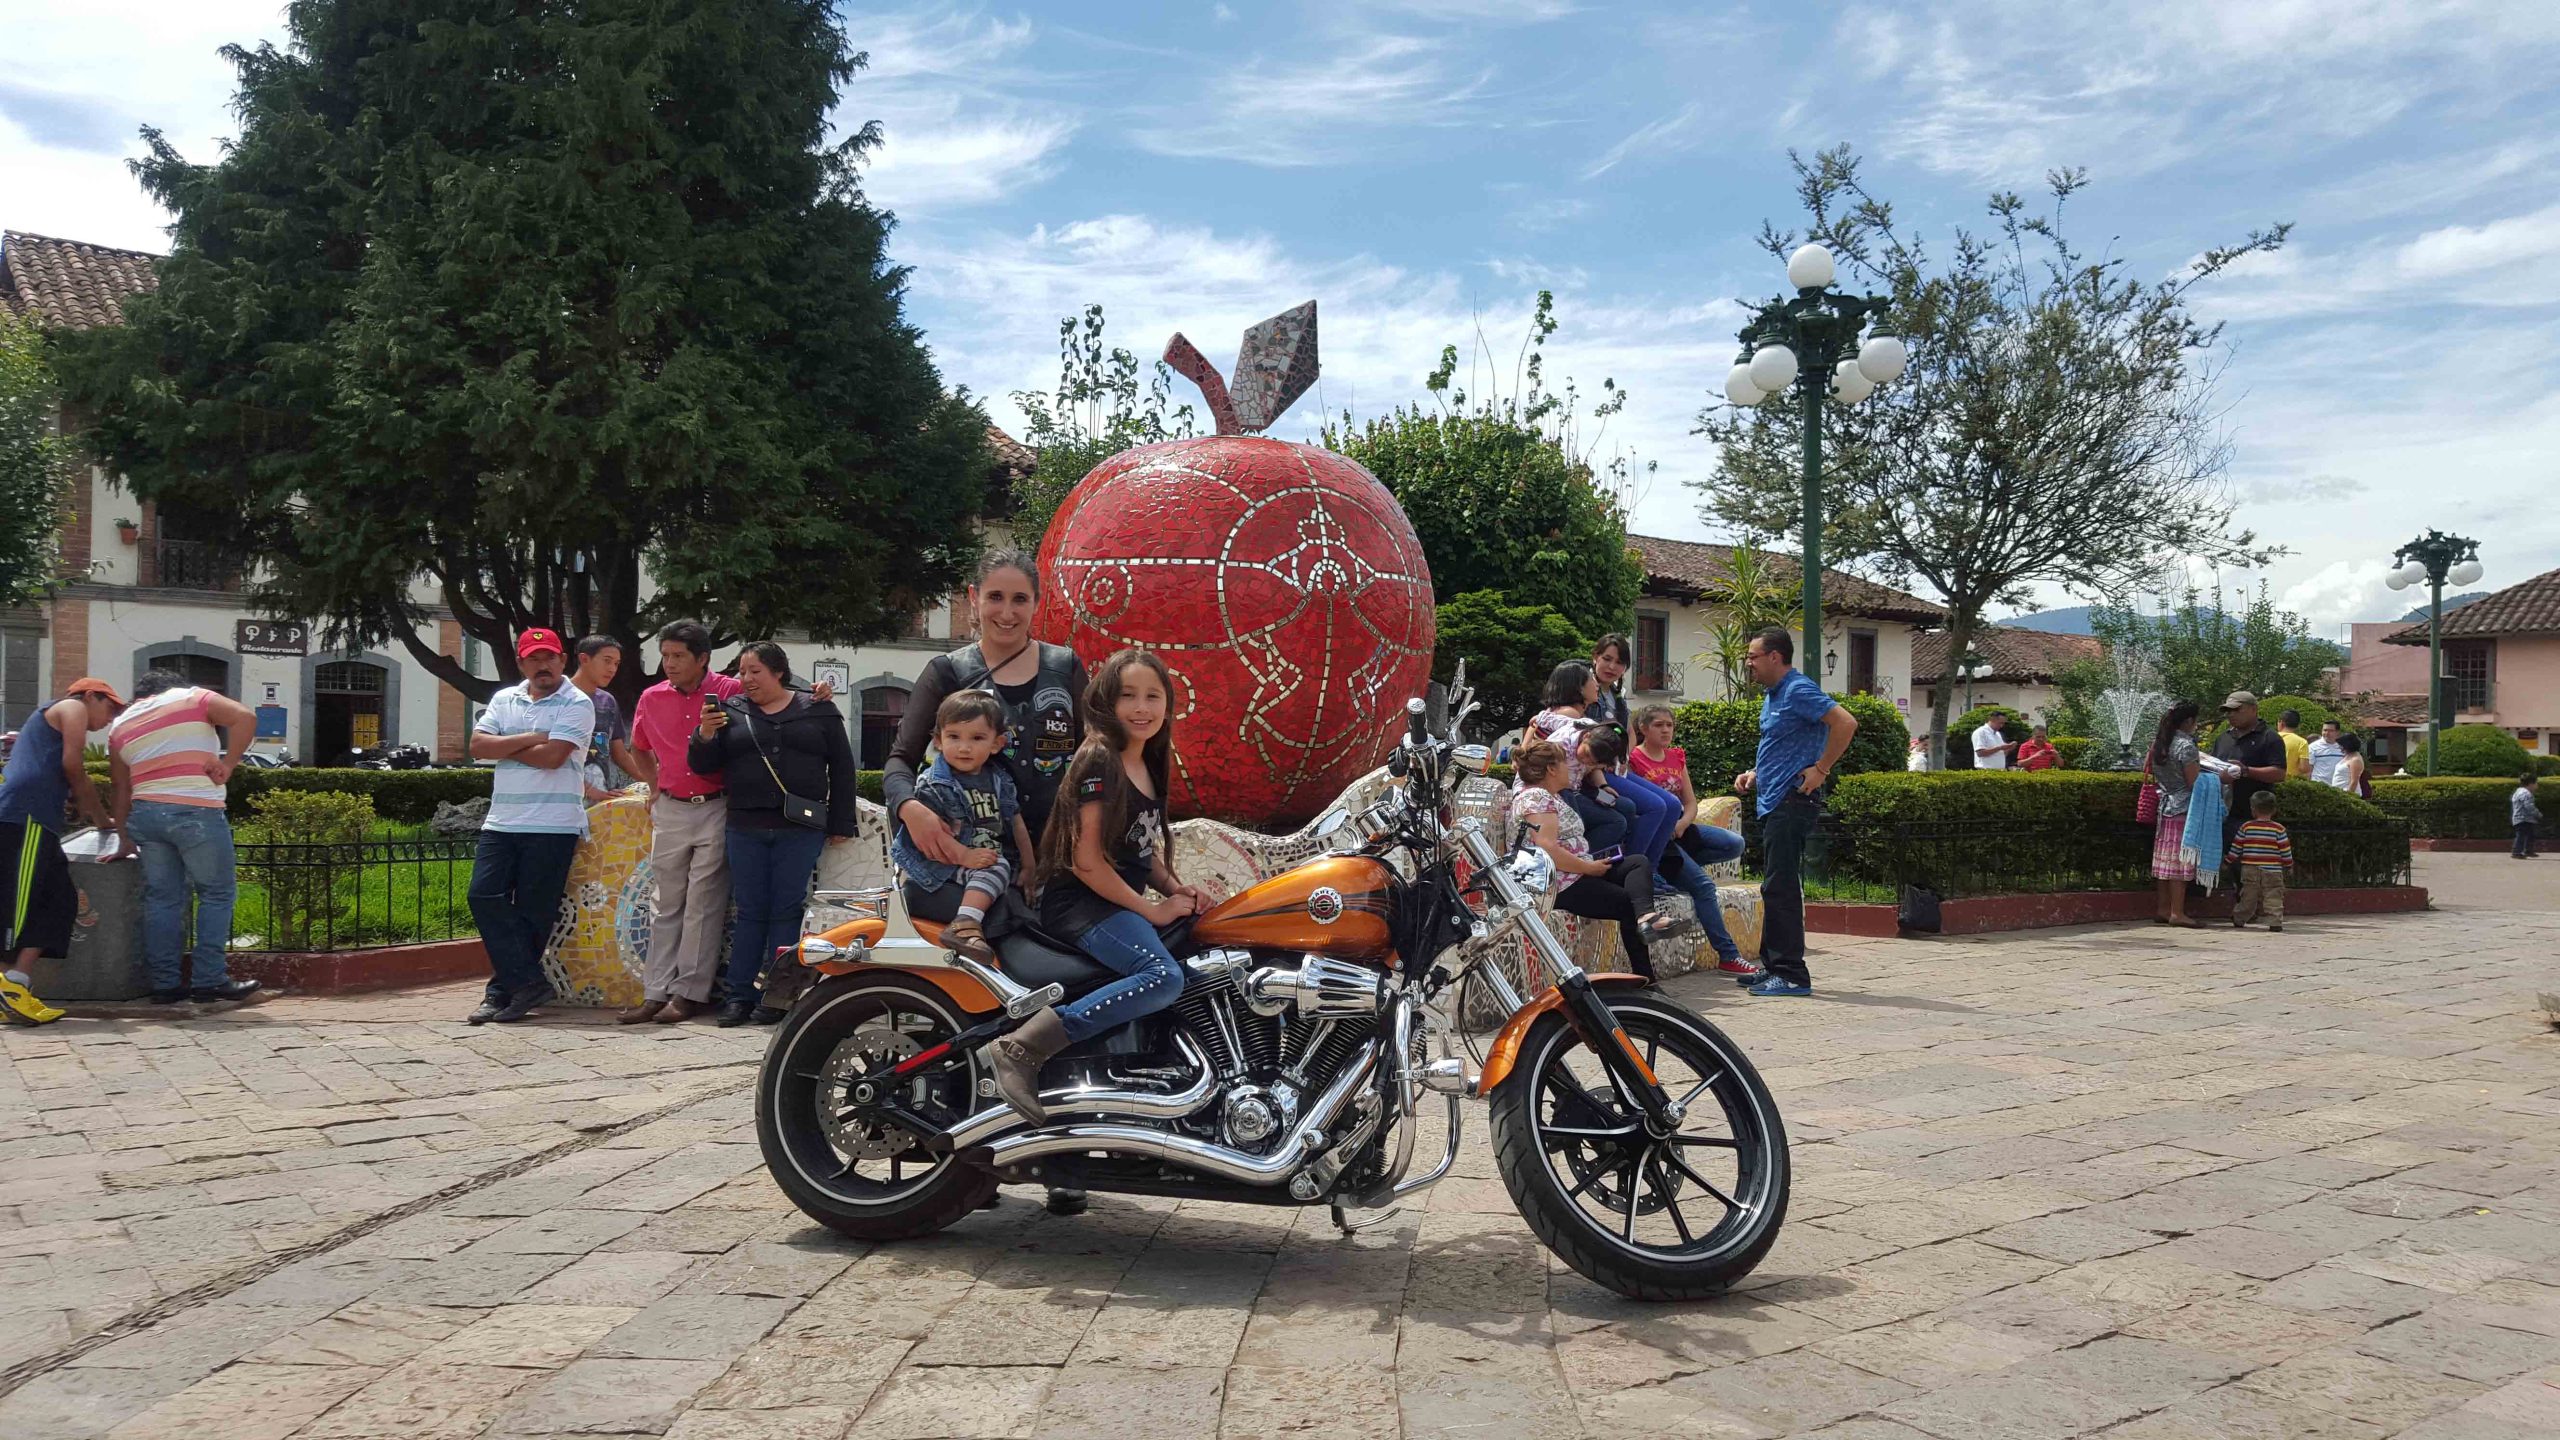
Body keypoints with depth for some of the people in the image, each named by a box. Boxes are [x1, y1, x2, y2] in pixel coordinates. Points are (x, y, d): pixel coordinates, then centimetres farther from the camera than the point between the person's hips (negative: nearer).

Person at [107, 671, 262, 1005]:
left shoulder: (120, 724, 19)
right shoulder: (193, 698, 7)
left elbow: (122, 790, 19)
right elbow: (246, 717, -11)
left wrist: (126, 839, 23)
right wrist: (228, 764, -7)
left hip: (145, 814, 5)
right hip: (196, 812, -5)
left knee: (161, 898, 10)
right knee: (217, 893, 2)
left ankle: (164, 983, 10)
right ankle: (209, 980, -2)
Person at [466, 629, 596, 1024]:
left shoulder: (577, 704, -4)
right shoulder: (504, 700, 14)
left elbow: (551, 756, -16)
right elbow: (478, 746, 1)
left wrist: (504, 746, -2)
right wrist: (528, 739, -10)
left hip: (552, 827, -6)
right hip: (502, 822, 6)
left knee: (533, 912, 0)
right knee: (484, 897, -3)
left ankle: (507, 988, 11)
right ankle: (529, 984, 1)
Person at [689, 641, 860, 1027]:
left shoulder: (818, 711, 6)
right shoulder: (731, 710, 10)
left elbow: (841, 767, 7)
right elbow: (703, 766, 8)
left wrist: (841, 824, 2)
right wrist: (705, 735, -12)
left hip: (801, 828, -2)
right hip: (746, 827, 2)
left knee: (787, 909, 0)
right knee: (750, 911, 4)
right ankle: (738, 995, 8)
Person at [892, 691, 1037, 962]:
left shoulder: (1000, 780, 10)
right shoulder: (933, 785, -8)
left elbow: (1017, 824, 16)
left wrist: (1028, 868, 10)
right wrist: (965, 856, -25)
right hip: (943, 872, -7)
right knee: (997, 867, -31)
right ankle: (964, 925, -44)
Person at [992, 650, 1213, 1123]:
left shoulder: (1149, 765, 15)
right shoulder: (1099, 760, -12)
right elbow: (1086, 860, -17)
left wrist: (1175, 889, 6)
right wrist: (1151, 910, -14)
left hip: (1125, 901, 9)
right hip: (1082, 903, -9)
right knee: (1164, 978, -31)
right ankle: (1021, 1049, -35)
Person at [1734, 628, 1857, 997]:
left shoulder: (1799, 690, -13)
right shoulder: (1772, 695, 18)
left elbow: (1846, 722, -24)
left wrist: (1821, 770, -20)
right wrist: (1755, 773, 15)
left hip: (1792, 801, -11)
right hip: (1773, 801, 11)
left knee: (1781, 888, -10)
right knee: (1776, 887, 14)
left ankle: (1791, 975, -6)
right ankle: (1774, 967, 21)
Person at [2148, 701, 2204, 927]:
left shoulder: (2159, 741, 8)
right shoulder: (2186, 746, -16)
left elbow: (2148, 770, 18)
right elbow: (2194, 783, -17)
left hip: (2165, 807, 8)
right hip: (2184, 809, -8)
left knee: (2166, 859, 11)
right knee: (2180, 859, -4)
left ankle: (2163, 909, 16)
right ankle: (2177, 913, -3)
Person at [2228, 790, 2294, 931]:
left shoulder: (2246, 827, -1)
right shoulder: (2278, 829, -4)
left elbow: (2236, 848, 3)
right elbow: (2285, 852, -2)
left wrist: (2229, 861, 15)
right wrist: (2288, 865, 13)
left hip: (2250, 870, 2)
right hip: (2273, 872, -2)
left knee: (2248, 898, 12)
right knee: (2273, 898, -1)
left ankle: (2238, 920, 19)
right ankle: (2275, 922, -9)